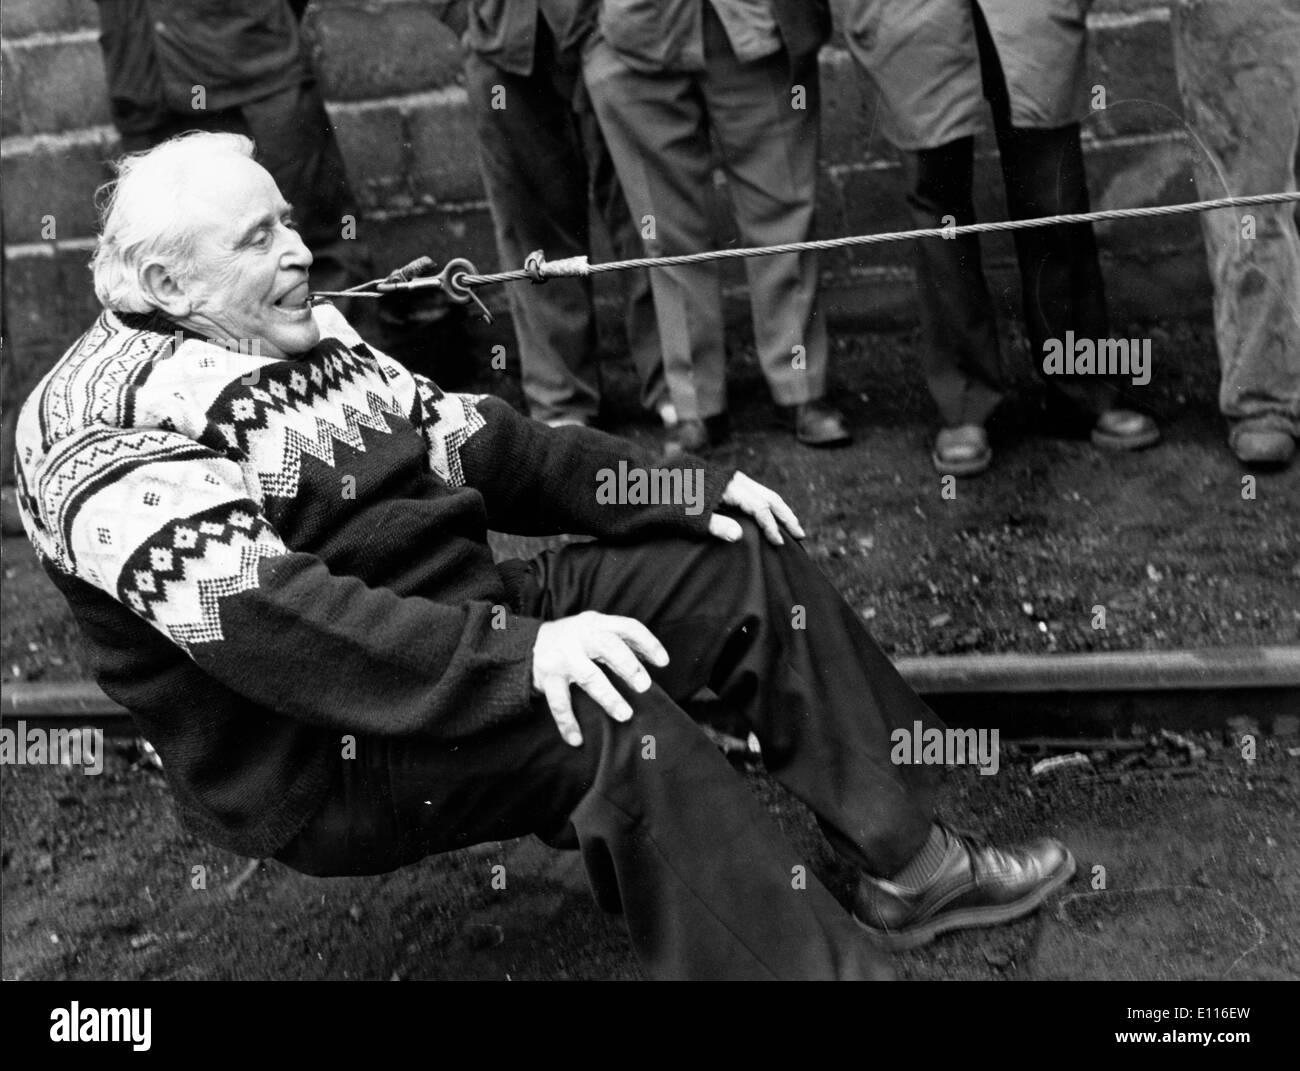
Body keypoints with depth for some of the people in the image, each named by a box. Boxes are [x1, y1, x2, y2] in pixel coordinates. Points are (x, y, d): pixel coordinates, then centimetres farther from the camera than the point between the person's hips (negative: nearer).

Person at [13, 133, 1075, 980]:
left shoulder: (307, 336, 9)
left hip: (469, 624, 9)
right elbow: (258, 620, -31)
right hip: (322, 759, -9)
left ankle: (911, 863, 4)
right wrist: (516, 652, -38)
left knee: (745, 561, 0)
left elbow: (475, 443, 12)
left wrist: (680, 484, 2)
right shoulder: (110, 430, -17)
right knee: (614, 724, -34)